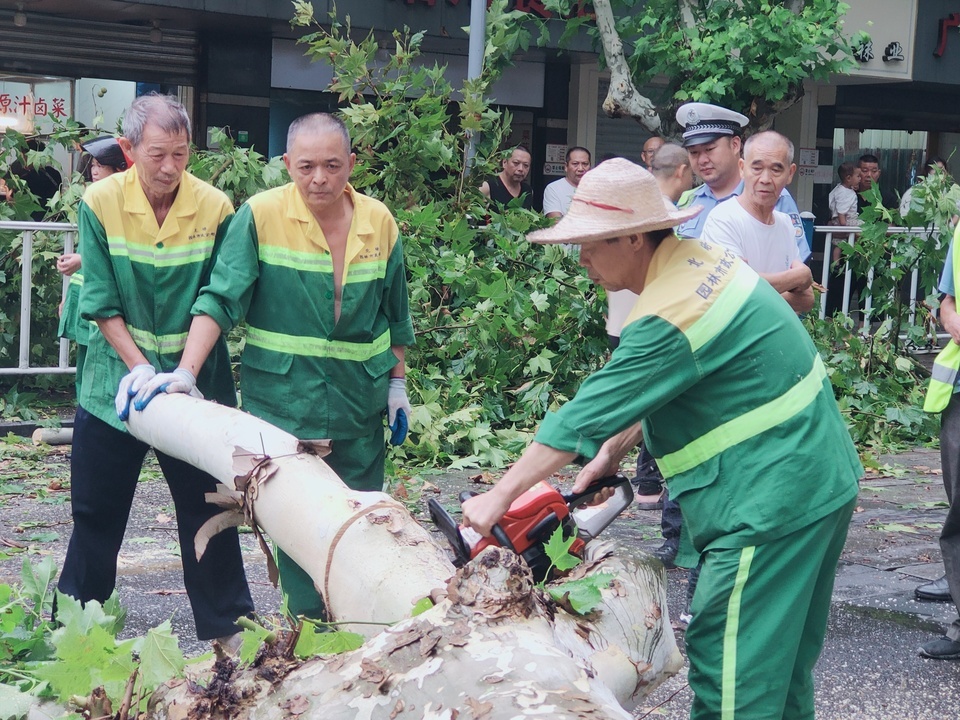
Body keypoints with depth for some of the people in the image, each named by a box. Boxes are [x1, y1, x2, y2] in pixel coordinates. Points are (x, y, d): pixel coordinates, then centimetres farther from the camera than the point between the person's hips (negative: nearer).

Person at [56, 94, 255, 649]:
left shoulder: (215, 208, -10)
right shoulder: (101, 203, -9)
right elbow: (102, 302, -8)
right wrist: (139, 368, -17)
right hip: (117, 376, 1)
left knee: (207, 507, 4)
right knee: (96, 508, 10)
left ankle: (225, 626, 14)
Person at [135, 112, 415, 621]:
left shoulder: (379, 222, 2)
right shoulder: (259, 216, -9)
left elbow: (395, 315, 12)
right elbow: (221, 298, -12)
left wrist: (398, 384, 13)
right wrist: (185, 373, -21)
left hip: (360, 399, 3)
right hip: (284, 399, -3)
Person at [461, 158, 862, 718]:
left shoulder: (670, 317, -24)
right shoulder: (697, 254, 5)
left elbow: (587, 415, -21)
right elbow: (655, 385, 14)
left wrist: (500, 497, -15)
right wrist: (617, 447, 5)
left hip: (773, 501, -10)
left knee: (730, 664, -5)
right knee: (783, 656, 20)